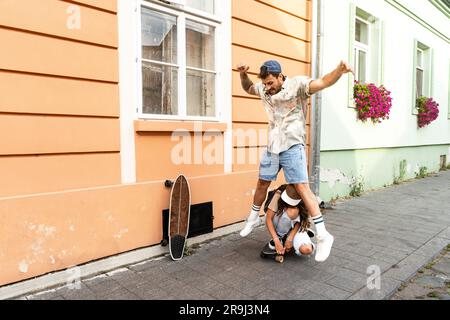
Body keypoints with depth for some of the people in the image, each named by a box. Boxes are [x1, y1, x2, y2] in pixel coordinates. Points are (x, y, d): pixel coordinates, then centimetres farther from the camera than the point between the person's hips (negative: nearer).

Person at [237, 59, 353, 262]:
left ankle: (323, 235, -4)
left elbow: (323, 82, -24)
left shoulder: (296, 84, -11)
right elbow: (248, 88, 25)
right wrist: (243, 74, 5)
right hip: (271, 147, 6)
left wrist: (339, 71, -45)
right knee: (262, 183, 16)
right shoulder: (264, 89, 6)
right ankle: (253, 218, 37)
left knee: (302, 187, -11)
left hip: (292, 147, -6)